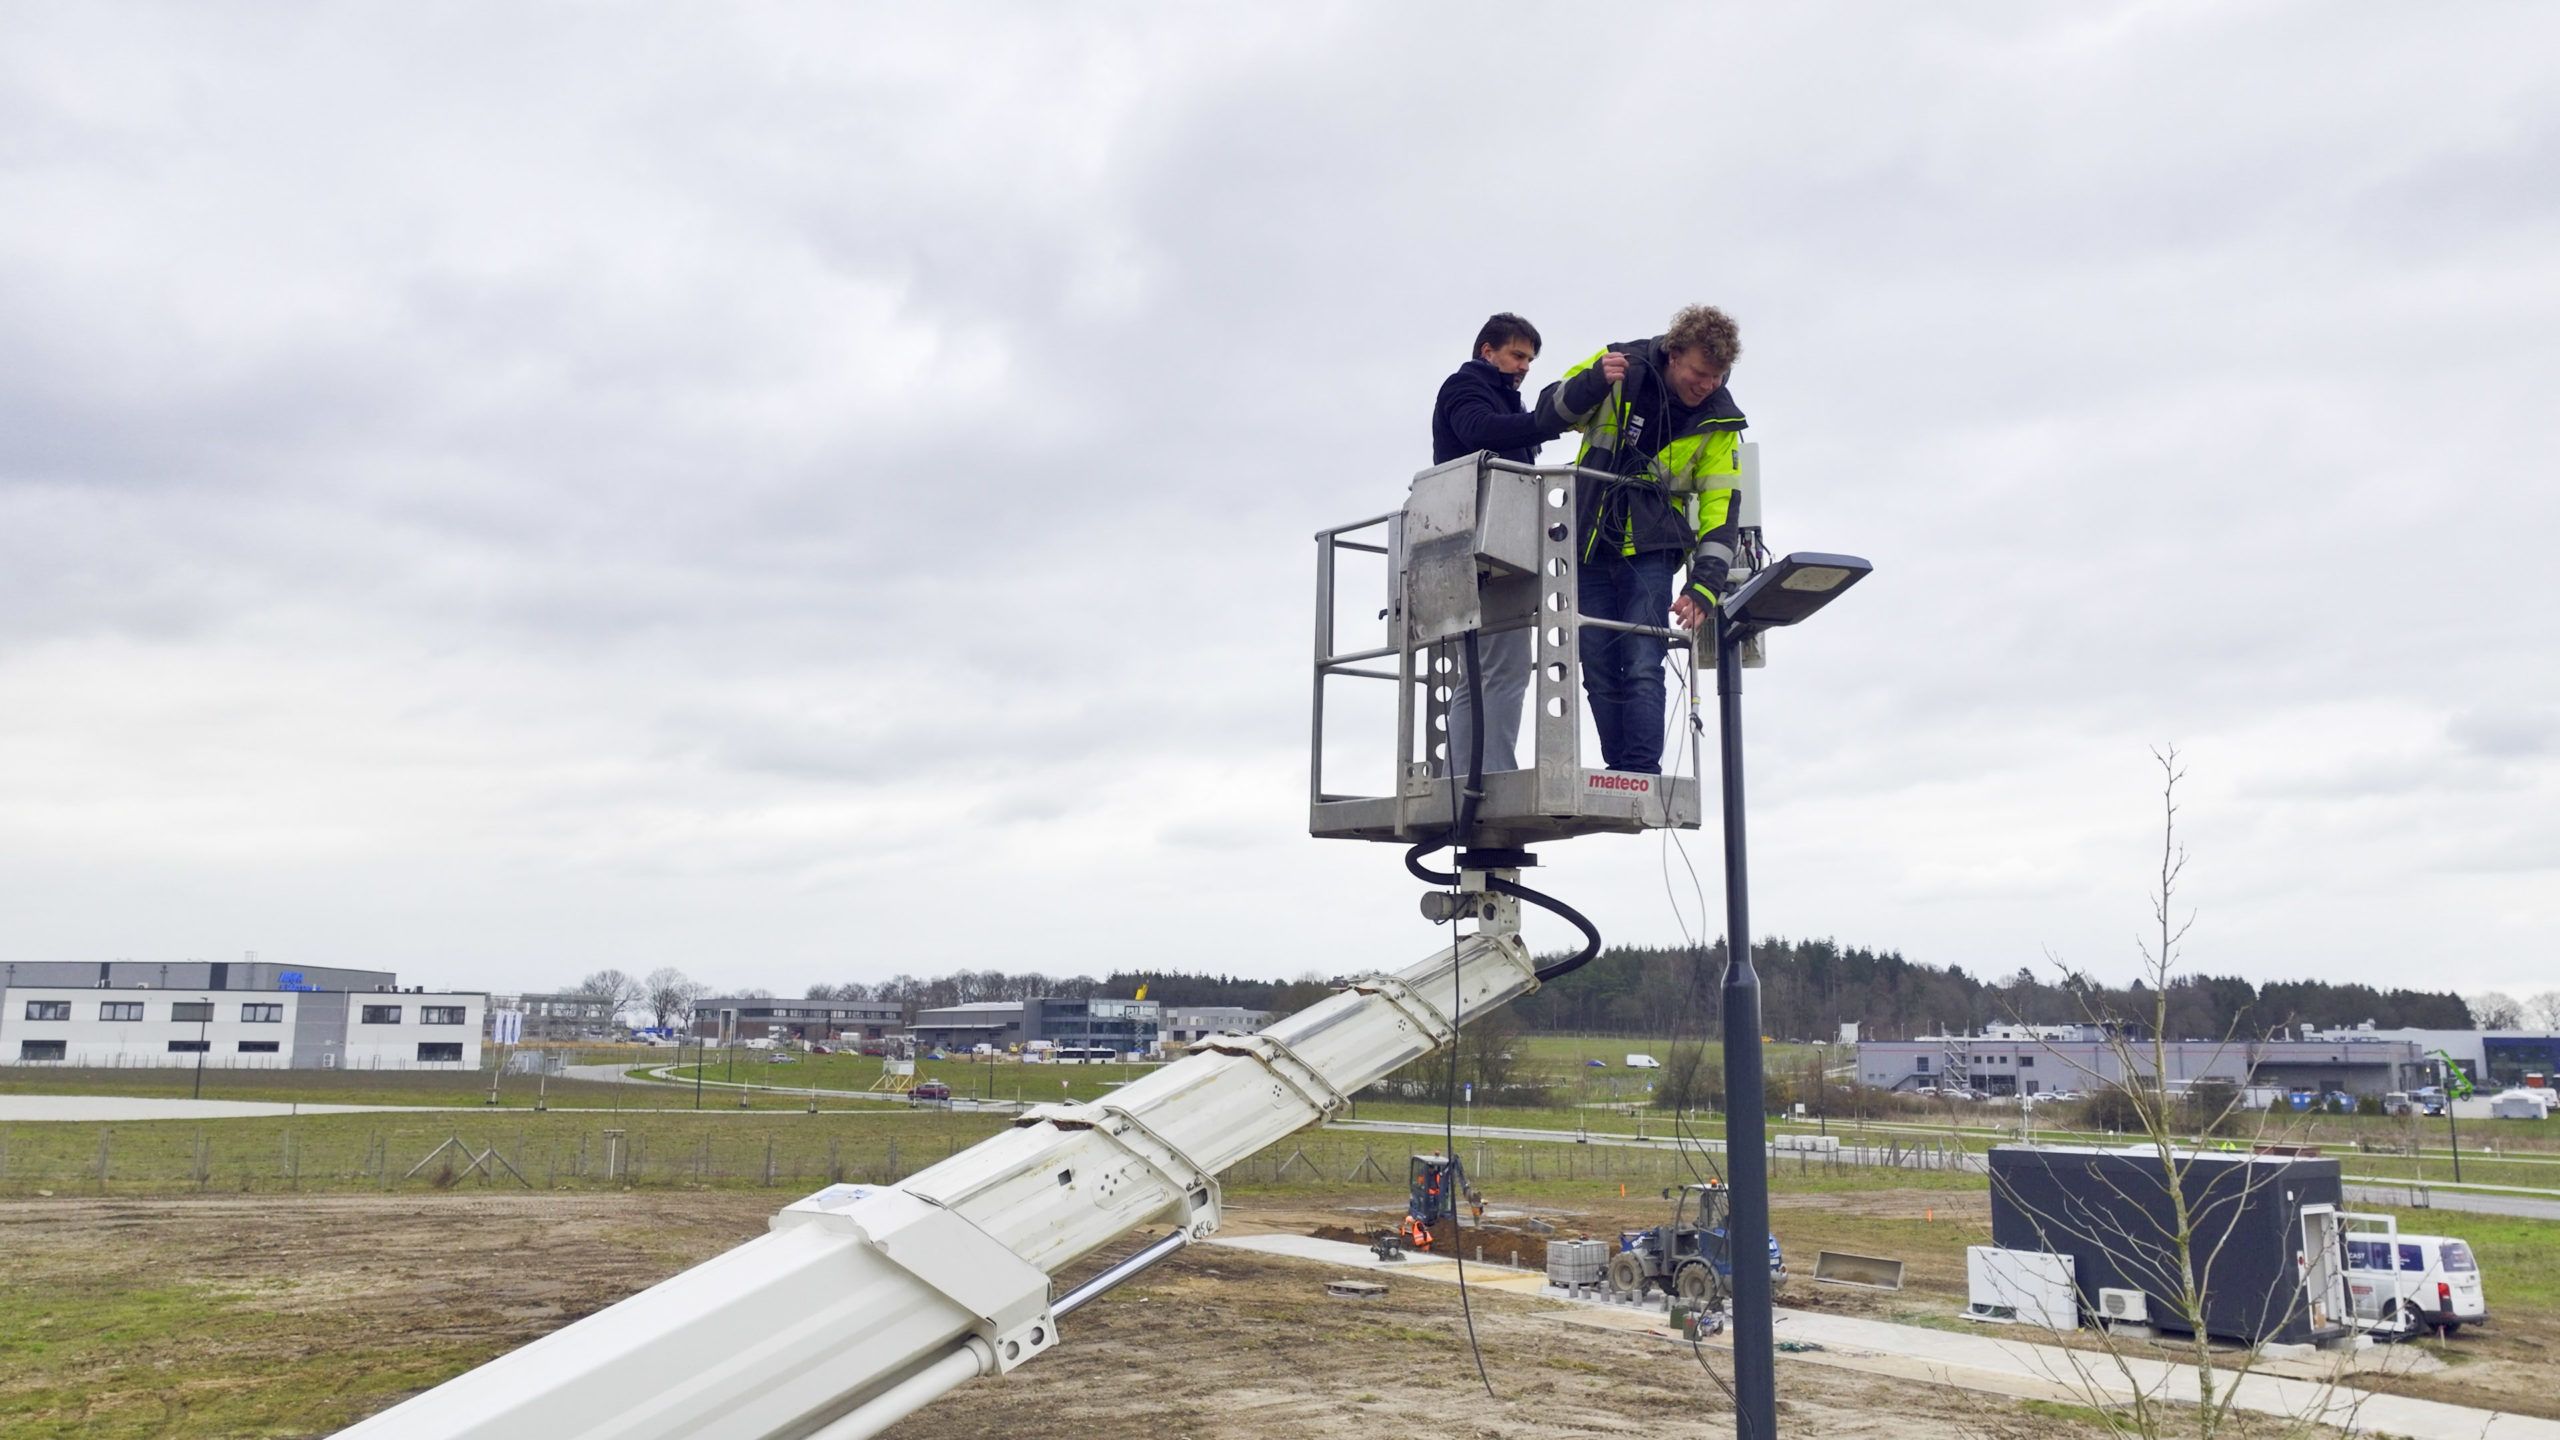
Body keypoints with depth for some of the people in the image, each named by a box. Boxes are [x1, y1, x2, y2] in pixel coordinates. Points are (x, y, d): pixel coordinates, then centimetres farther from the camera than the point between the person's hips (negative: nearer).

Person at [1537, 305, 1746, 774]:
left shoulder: (1719, 424, -6)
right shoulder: (1620, 367, -4)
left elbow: (1720, 511, -7)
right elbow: (1551, 413, 2)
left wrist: (1703, 588, -19)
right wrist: (1592, 383, -20)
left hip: (1649, 554, -2)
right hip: (1589, 547, 2)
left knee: (1642, 669, -16)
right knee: (1599, 674, 3)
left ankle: (1644, 777, -14)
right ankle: (1619, 776, 11)